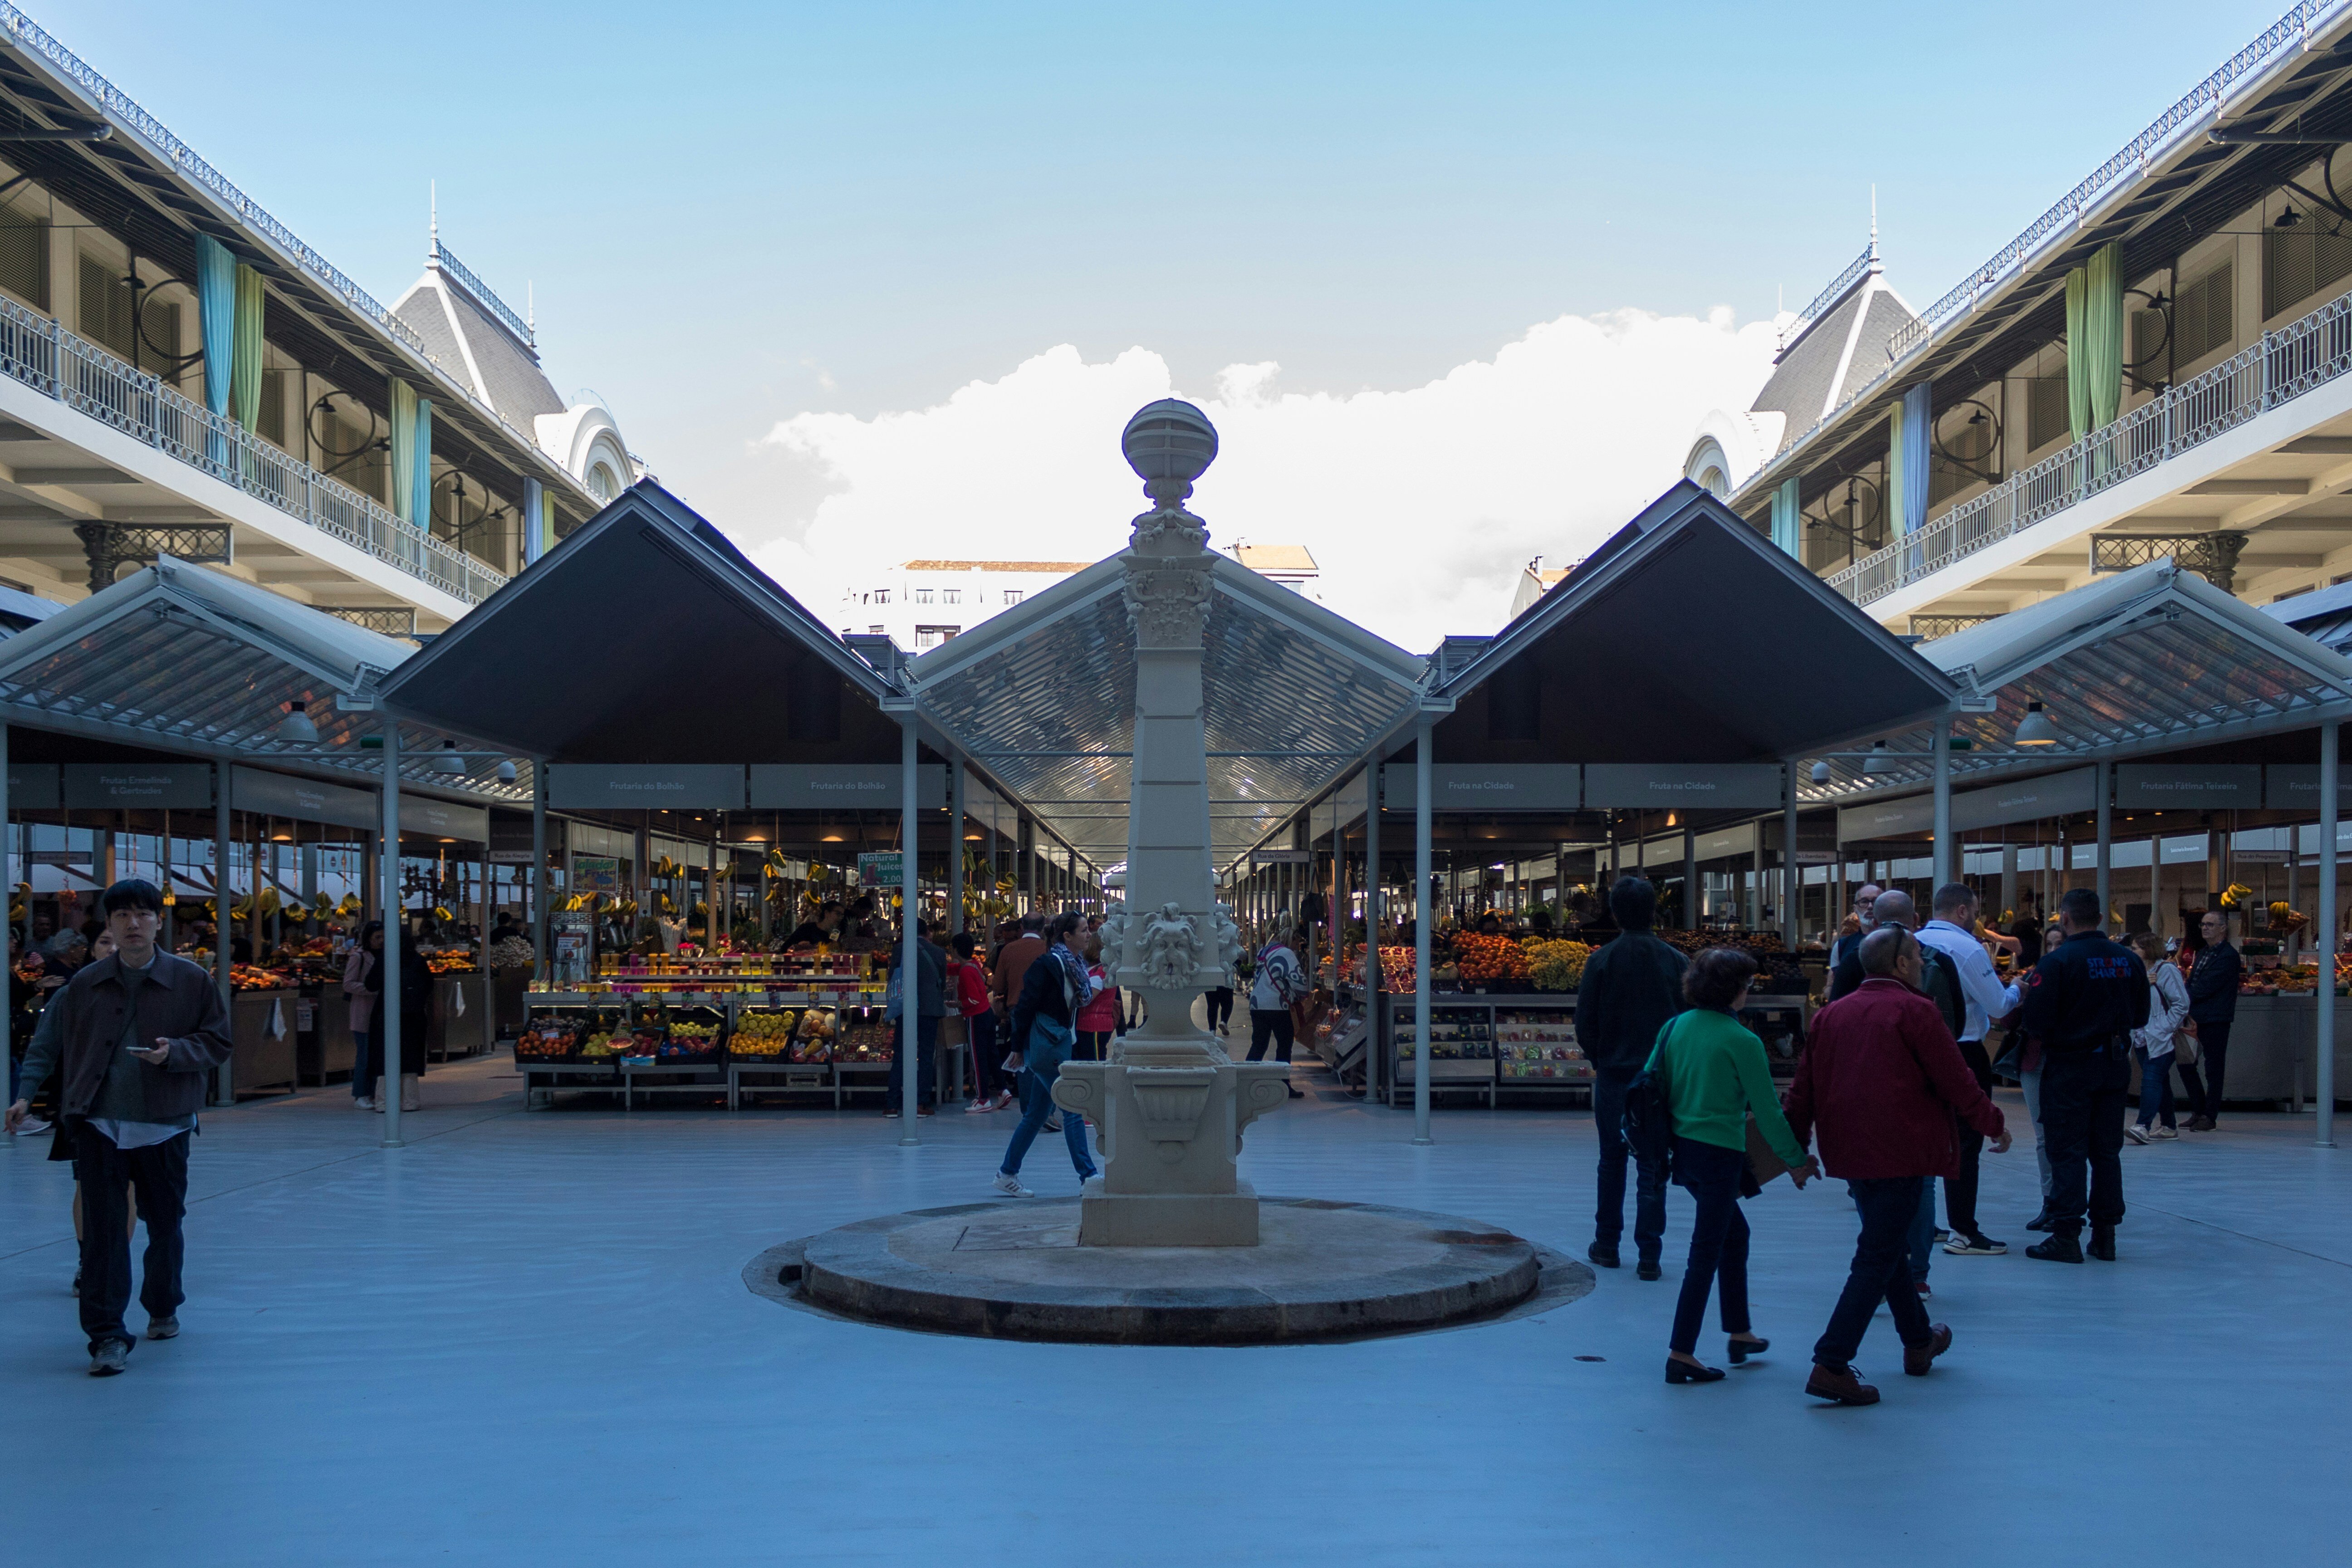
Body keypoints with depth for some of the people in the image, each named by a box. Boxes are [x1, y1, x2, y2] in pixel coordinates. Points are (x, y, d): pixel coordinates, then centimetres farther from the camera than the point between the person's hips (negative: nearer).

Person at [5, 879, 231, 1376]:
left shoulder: (190, 980, -1)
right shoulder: (85, 985, 5)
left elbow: (218, 1042, 1)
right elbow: (68, 1052, 11)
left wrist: (175, 1052, -16)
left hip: (165, 1125, 0)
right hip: (100, 1125, 0)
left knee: (164, 1222, 13)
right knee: (102, 1227, -8)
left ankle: (163, 1307, 36)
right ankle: (107, 1335, -6)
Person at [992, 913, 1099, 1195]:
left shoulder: (1075, 964, 11)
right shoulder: (1049, 965, -14)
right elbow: (1025, 1007, -14)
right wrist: (1018, 1048, -12)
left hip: (1060, 1043, 9)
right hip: (1046, 1046, -9)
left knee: (1036, 1114, 12)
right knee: (1073, 1109, -7)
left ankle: (1007, 1174, 19)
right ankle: (1087, 1176, -4)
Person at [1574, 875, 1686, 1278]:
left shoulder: (1602, 961, -6)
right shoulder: (1676, 962, -4)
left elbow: (1584, 1022, -4)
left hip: (1613, 1075, 0)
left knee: (1612, 1161, 14)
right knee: (1653, 1167, 3)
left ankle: (1607, 1244, 22)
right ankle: (1649, 1253, 1)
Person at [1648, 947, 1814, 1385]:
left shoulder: (1675, 1027, 3)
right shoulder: (1741, 1042, -14)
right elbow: (1767, 1109, -9)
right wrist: (1796, 1160, 3)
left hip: (1681, 1148, 7)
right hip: (1719, 1153, -7)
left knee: (1734, 1233, 23)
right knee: (1706, 1253, 0)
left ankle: (1740, 1333, 31)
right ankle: (1681, 1355, 1)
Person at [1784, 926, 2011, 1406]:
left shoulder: (1830, 1015, 10)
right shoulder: (1915, 1011, -9)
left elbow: (1804, 1088, 11)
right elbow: (1957, 1081, -8)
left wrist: (1796, 1149, 18)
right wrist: (1994, 1125, 7)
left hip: (1849, 1153, 7)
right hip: (1900, 1154, -7)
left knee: (1888, 1245, 23)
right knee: (1877, 1259, -5)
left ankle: (1919, 1341, 39)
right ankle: (1831, 1365, -11)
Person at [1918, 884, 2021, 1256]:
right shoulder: (1968, 949, -15)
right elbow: (1999, 1006, -11)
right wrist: (2016, 989, 10)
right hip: (1963, 1054, -6)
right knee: (1965, 1142, -1)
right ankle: (1962, 1233, 0)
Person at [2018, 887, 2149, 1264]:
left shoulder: (2056, 961, -16)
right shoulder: (2129, 960, 1)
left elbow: (2036, 1021, -18)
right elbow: (2141, 1016, 9)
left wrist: (2042, 1039, 2)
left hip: (2069, 1066, -5)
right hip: (2116, 1064, 5)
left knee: (2067, 1152, 0)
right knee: (2107, 1151, 12)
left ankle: (2066, 1236, 0)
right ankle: (2105, 1235, 16)